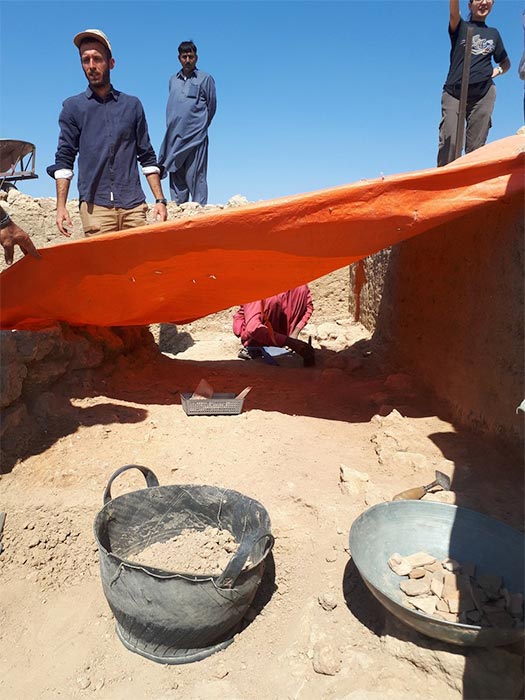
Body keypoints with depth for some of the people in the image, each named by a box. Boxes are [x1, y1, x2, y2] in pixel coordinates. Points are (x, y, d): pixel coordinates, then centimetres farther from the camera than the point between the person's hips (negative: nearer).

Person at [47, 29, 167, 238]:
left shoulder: (132, 105, 14)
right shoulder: (73, 107, 11)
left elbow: (147, 157, 13)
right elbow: (64, 160, 9)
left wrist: (160, 200, 5)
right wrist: (61, 206, -1)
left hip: (134, 205, 1)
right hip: (94, 206, -1)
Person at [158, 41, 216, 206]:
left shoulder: (205, 78, 4)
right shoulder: (173, 80, 17)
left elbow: (211, 106, 8)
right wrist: (173, 128, 16)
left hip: (196, 137, -4)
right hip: (174, 136, 5)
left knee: (196, 177, -8)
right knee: (176, 177, 4)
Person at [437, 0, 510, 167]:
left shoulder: (494, 33, 22)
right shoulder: (460, 27, 14)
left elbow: (506, 63, 30)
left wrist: (497, 70, 9)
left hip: (484, 94, 3)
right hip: (454, 92, -3)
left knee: (476, 146, -6)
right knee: (449, 142, -17)